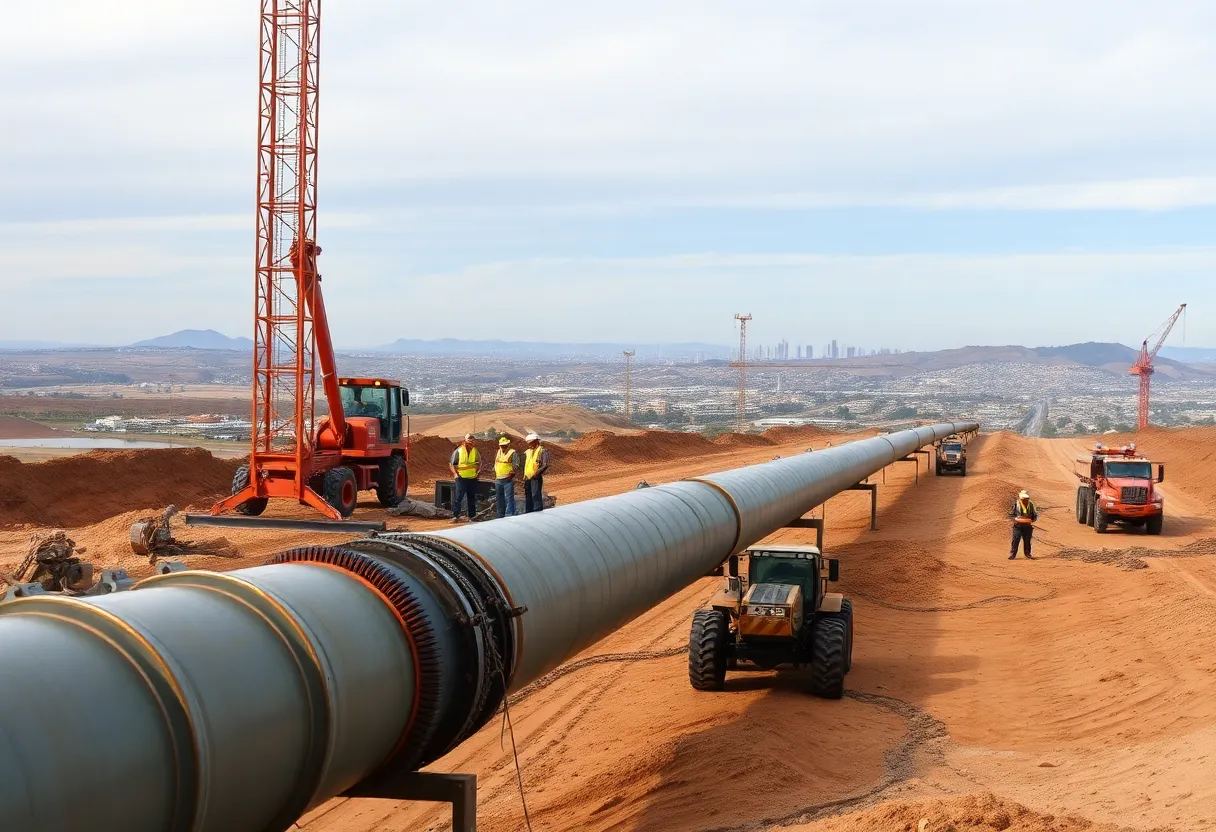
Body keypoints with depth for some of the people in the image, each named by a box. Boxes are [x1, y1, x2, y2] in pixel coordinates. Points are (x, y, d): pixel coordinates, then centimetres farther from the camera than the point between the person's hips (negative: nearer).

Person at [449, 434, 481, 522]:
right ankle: (456, 516, -7)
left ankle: (472, 516, 17)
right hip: (461, 478, -4)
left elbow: (479, 463, 21)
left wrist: (478, 472, 7)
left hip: (473, 478, 4)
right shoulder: (458, 450, -4)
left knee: (472, 498, 9)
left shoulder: (475, 451, 8)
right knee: (458, 497, -9)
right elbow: (451, 463, 0)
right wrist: (455, 473, -11)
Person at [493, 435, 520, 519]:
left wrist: (511, 475, -19)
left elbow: (516, 466, -11)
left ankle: (509, 516, -13)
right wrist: (495, 474, 15)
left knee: (509, 498, -11)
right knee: (499, 499, 14)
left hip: (508, 480, -8)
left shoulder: (513, 453, -6)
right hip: (498, 480, 8)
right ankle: (500, 516, 23)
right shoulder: (499, 452, 16)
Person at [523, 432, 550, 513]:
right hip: (527, 478, 8)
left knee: (536, 497, -10)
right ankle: (527, 514, 18)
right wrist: (524, 478, 15)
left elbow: (545, 465, -14)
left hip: (536, 478, -8)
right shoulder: (527, 452, 18)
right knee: (528, 497, 11)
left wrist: (537, 473, -23)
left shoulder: (542, 451, -5)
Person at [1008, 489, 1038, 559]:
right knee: (1015, 540, -5)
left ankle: (1028, 554, 21)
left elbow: (1035, 515, 10)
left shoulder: (1031, 505, 1)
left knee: (1027, 540, 8)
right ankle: (1012, 554, 3)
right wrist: (1015, 519, -16)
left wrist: (1032, 520, -8)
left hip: (1027, 526, 2)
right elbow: (1011, 514, 1)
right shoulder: (1016, 504, -6)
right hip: (1018, 526, -2)